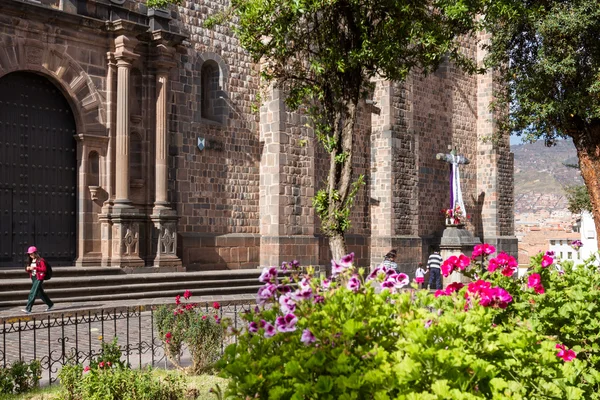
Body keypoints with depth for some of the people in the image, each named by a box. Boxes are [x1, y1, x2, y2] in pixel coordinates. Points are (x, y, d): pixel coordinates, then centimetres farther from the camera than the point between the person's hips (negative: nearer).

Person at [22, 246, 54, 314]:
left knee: (32, 293, -13)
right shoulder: (31, 261, 14)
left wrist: (35, 268, -23)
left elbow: (44, 269, -16)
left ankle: (28, 309, -12)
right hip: (33, 278, 9)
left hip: (39, 278, -9)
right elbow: (30, 270, 21)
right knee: (40, 293, 14)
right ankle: (50, 304, 28)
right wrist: (28, 269, -3)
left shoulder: (40, 260, -10)